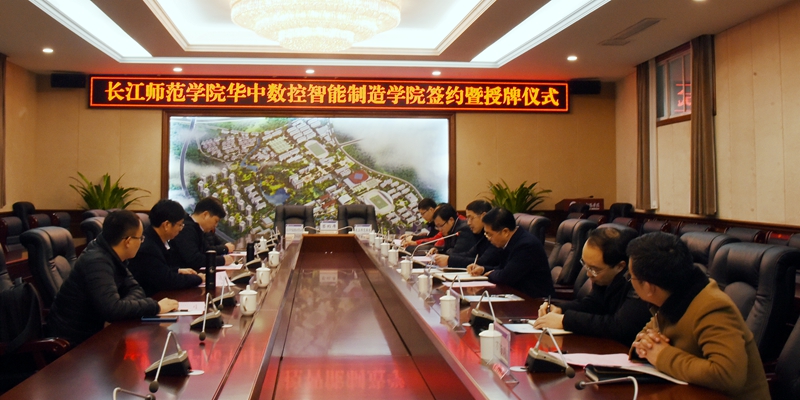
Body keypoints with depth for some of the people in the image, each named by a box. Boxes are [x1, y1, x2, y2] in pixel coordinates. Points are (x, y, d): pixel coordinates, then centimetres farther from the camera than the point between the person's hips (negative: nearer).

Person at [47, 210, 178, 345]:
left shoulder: (112, 255, 2)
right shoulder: (97, 262, -24)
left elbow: (135, 289, 4)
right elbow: (112, 310, -33)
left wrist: (125, 305, -17)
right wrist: (156, 306, -24)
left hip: (89, 331, 8)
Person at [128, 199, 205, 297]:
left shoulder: (153, 240, 3)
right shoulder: (147, 248, -25)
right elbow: (168, 281, -23)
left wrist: (178, 271, 9)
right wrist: (199, 278, -13)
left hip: (154, 293, 9)